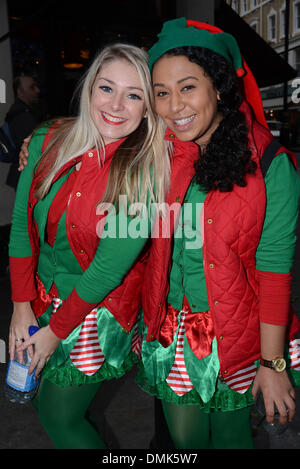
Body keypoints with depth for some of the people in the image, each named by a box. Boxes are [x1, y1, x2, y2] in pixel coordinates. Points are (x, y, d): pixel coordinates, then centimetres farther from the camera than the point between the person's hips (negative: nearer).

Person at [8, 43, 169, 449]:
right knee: (45, 403, 21)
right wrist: (22, 306, -5)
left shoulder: (147, 174, -22)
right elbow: (21, 226, -3)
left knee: (60, 418, 9)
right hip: (42, 296, 5)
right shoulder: (48, 142, -9)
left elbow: (110, 267, -19)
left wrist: (56, 331, -12)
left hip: (101, 308, -4)